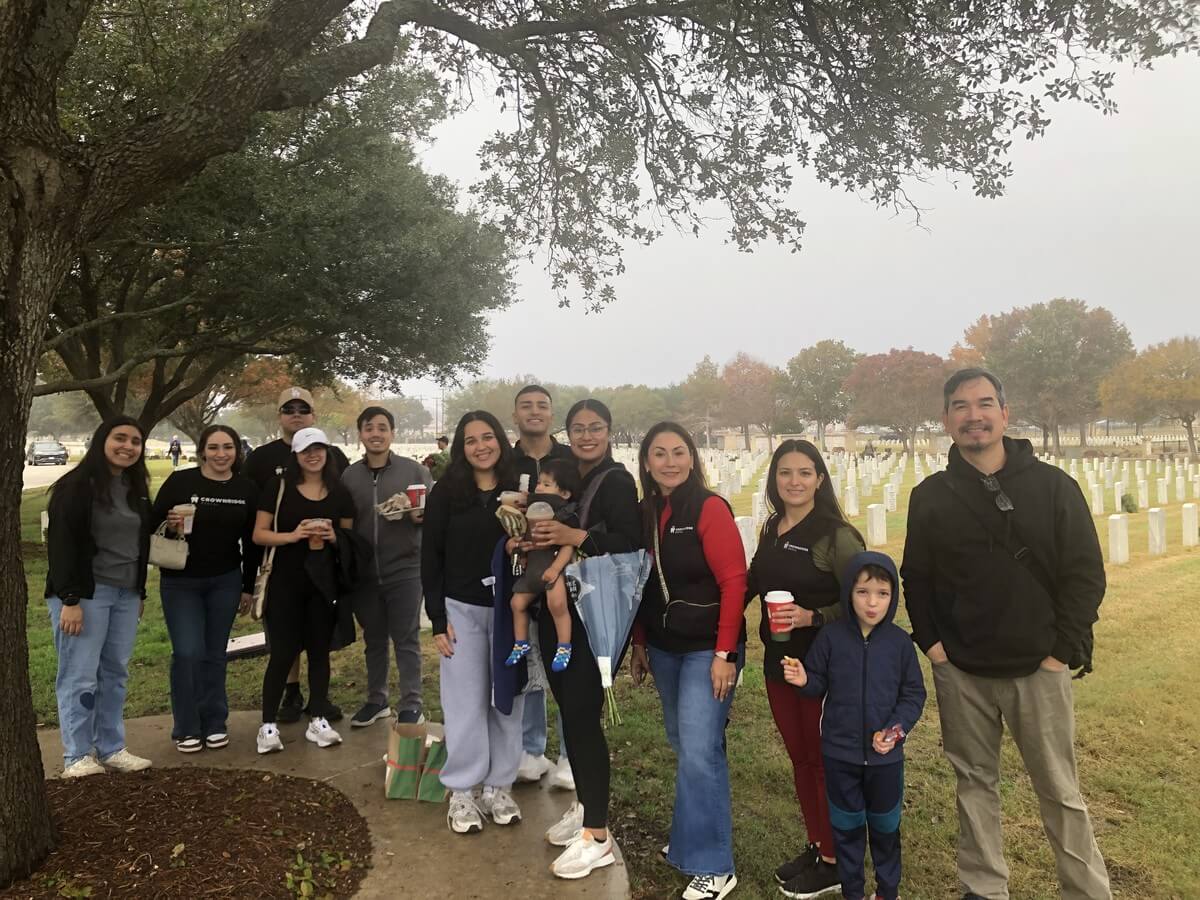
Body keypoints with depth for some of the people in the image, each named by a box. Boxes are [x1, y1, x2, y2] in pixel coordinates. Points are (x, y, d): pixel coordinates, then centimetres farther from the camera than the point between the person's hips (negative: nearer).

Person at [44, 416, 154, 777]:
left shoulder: (136, 488, 12)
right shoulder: (76, 486, -9)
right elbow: (61, 544, -13)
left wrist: (140, 592, 17)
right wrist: (69, 599, -19)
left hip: (125, 593, 7)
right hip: (85, 593, -7)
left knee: (115, 673, 9)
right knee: (79, 676, -1)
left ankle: (112, 749, 17)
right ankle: (77, 756, 7)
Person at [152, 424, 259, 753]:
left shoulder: (247, 489, 0)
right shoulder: (180, 481, -9)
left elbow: (252, 541, 6)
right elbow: (153, 524, -3)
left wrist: (248, 586, 8)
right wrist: (170, 525, -26)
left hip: (225, 582, 2)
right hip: (180, 581, -2)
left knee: (215, 654, 10)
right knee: (187, 653, -6)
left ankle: (214, 724, 23)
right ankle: (186, 729, 12)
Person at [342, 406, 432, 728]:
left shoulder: (415, 470, -3)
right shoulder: (349, 475, 6)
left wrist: (420, 515, -21)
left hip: (405, 570, -3)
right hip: (364, 572, 3)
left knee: (406, 640, 3)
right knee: (373, 640, 16)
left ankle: (411, 706, 13)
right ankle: (376, 700, 30)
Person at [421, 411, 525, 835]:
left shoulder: (518, 492, 1)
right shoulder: (446, 493, -2)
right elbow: (431, 558, -2)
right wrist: (438, 620, -6)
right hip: (462, 609, -1)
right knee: (466, 702, 5)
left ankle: (498, 787, 23)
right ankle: (463, 791, 18)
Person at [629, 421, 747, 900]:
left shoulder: (710, 508, -13)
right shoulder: (644, 514, 5)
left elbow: (734, 582, -16)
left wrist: (725, 654, -18)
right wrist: (639, 643, 11)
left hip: (707, 649, -6)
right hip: (663, 648, 6)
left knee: (699, 752, -6)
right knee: (682, 747, 15)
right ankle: (693, 837, 33)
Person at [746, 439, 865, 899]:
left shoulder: (835, 535, -16)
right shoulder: (771, 529, 5)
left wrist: (813, 617, -26)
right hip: (779, 662, 7)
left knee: (824, 761, 7)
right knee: (799, 756, 18)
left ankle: (833, 861, 25)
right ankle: (815, 846, 35)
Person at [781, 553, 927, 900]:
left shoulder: (900, 641, -9)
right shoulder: (831, 637, -10)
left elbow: (913, 694, -2)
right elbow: (820, 685, -1)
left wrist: (896, 730, -15)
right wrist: (803, 680, -23)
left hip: (885, 754, 0)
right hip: (840, 752, 0)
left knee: (885, 825, 19)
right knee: (846, 825, 15)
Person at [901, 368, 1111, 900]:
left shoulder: (1053, 486, -3)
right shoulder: (930, 497, 2)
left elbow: (1085, 574, -3)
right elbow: (915, 578, 9)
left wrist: (1064, 650, -8)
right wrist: (929, 641, 0)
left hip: (1038, 669, -2)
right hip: (960, 672, 2)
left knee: (1059, 791, 8)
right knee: (975, 783, 13)